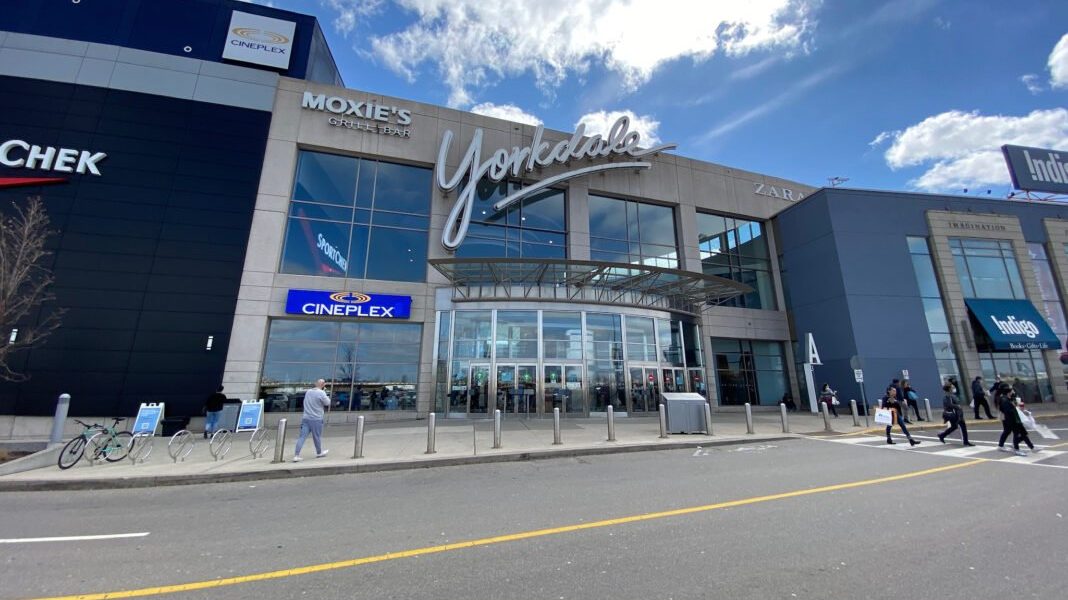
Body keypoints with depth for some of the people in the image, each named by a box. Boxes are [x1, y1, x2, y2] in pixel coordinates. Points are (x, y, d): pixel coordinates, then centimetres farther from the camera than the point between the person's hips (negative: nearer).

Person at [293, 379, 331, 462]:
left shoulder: (308, 392, 7)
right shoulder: (321, 393, -14)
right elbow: (327, 403, -6)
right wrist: (327, 398, 13)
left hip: (305, 418, 5)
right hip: (316, 419, -5)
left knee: (302, 437, 3)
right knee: (317, 437, 11)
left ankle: (296, 455, -2)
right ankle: (319, 453, 29)